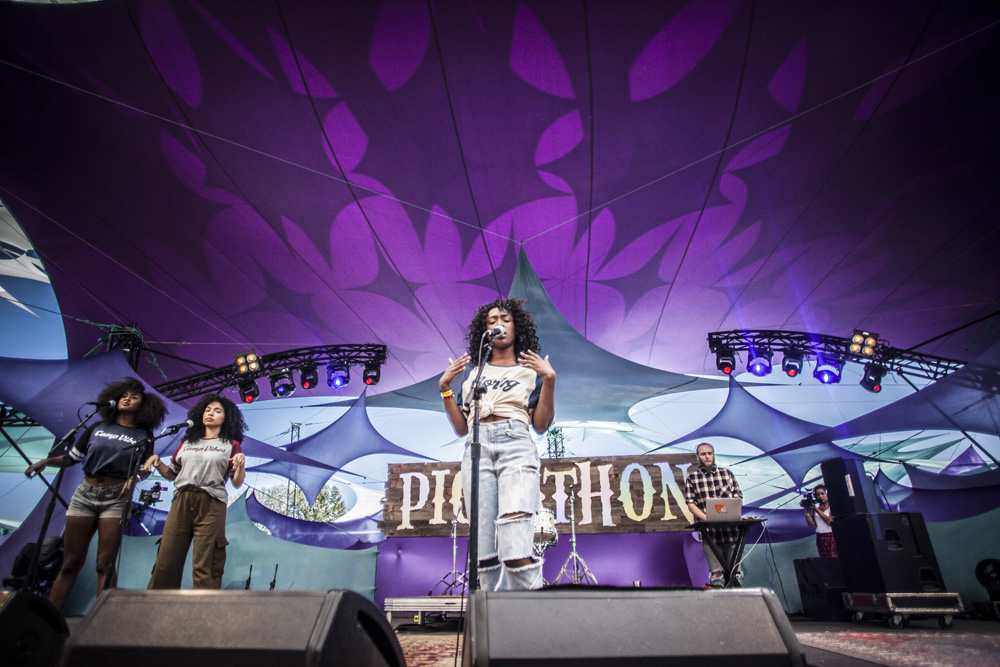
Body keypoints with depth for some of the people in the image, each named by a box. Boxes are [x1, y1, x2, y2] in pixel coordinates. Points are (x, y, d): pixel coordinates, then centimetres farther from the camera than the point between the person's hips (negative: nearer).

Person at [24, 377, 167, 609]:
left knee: (105, 565, -4)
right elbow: (71, 458, 14)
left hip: (116, 498, -2)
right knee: (71, 563, 4)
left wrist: (133, 478, -15)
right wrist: (46, 461, -3)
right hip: (85, 494, 2)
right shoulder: (97, 429, 12)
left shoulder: (144, 436, 6)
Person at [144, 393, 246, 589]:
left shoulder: (231, 445, 10)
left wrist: (241, 465, -16)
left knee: (204, 568, -5)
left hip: (211, 506, -3)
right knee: (165, 563, 3)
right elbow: (171, 474, 20)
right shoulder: (187, 442, 21)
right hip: (181, 502, 4)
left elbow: (237, 483, 4)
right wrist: (157, 462, 3)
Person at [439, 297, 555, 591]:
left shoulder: (530, 369, 18)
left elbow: (541, 425, 7)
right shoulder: (472, 370, 23)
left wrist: (549, 379, -2)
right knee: (484, 549, -3)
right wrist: (445, 386, 9)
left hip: (516, 447, -2)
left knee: (516, 549, -18)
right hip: (477, 448, 3)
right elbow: (461, 427, 18)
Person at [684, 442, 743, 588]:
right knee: (716, 573, -5)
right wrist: (708, 519, -14)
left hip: (730, 528, 2)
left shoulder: (727, 473, 12)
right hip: (709, 531, -2)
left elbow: (738, 497, 11)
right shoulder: (692, 477, 4)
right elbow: (691, 504, 0)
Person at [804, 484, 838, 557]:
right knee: (824, 560, 5)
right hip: (820, 538, 4)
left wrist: (817, 510, -17)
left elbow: (830, 521, -15)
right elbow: (812, 525, 2)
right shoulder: (815, 506, 8)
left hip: (831, 537, -4)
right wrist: (806, 511, -9)